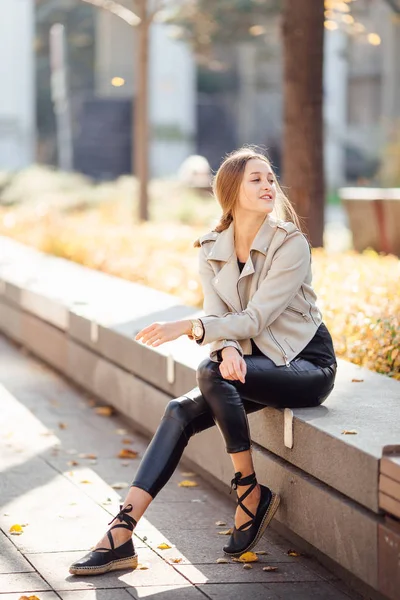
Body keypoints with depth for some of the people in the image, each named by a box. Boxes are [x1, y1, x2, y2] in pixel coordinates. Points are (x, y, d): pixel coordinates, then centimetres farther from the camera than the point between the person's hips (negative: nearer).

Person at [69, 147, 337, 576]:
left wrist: (186, 328, -26)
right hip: (256, 360, 6)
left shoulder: (290, 244, -15)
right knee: (181, 412, -17)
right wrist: (228, 350, -28)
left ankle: (251, 493, -13)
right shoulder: (212, 250, 2)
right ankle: (120, 535, -23)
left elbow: (256, 318, -20)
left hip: (307, 363, -5)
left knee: (211, 375, -30)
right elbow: (218, 316, -5)